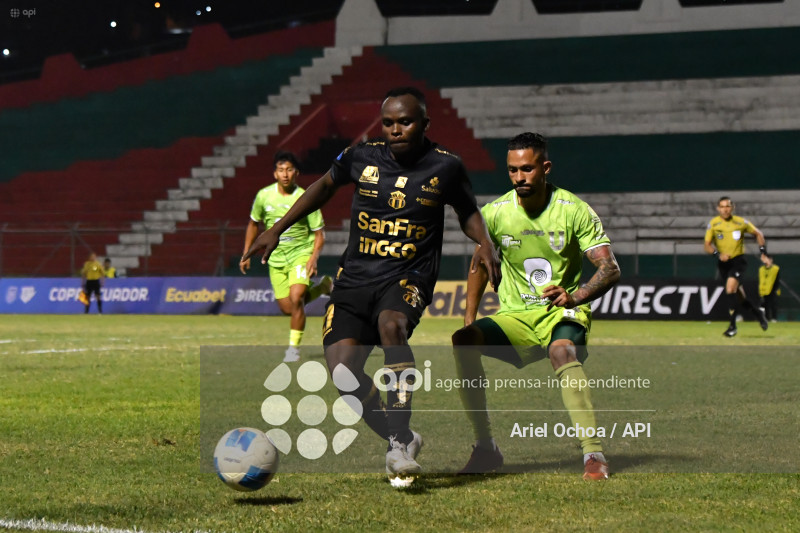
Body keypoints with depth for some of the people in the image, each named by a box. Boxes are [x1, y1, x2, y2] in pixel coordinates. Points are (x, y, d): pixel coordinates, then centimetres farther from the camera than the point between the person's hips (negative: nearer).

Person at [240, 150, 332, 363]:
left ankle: (294, 347, -7)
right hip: (276, 257, 4)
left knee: (295, 298, -23)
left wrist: (313, 258, -21)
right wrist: (246, 254, 11)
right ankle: (321, 287, 30)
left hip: (301, 252, -4)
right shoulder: (264, 196, -5)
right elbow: (253, 224, 13)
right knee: (286, 307, 3)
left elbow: (319, 233, -7)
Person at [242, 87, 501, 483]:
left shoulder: (445, 167, -1)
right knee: (343, 372, -17)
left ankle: (400, 441, -32)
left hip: (408, 277, -3)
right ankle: (402, 442, 6)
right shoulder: (361, 158, 1)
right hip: (354, 278, 3)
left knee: (391, 324, -38)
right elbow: (326, 185, 21)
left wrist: (485, 245, -4)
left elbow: (468, 212, 17)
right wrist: (276, 230, 19)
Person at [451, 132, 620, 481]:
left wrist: (576, 296, -32)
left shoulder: (574, 210, -10)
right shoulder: (495, 213, -1)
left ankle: (593, 454, -35)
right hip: (515, 317, 4)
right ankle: (485, 448, -14)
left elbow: (610, 268, -14)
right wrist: (469, 318, 8)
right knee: (463, 341, -23)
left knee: (562, 351, -37)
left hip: (563, 312, -4)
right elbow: (480, 264, 16)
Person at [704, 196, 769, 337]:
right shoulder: (713, 224, -3)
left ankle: (733, 326, -19)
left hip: (738, 260, -3)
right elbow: (707, 245, -5)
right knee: (737, 294, 9)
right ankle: (757, 313, 37)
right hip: (723, 262, 3)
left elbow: (758, 233, 11)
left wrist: (763, 251, 2)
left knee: (730, 288, -24)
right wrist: (718, 254, -22)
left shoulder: (741, 222, -4)